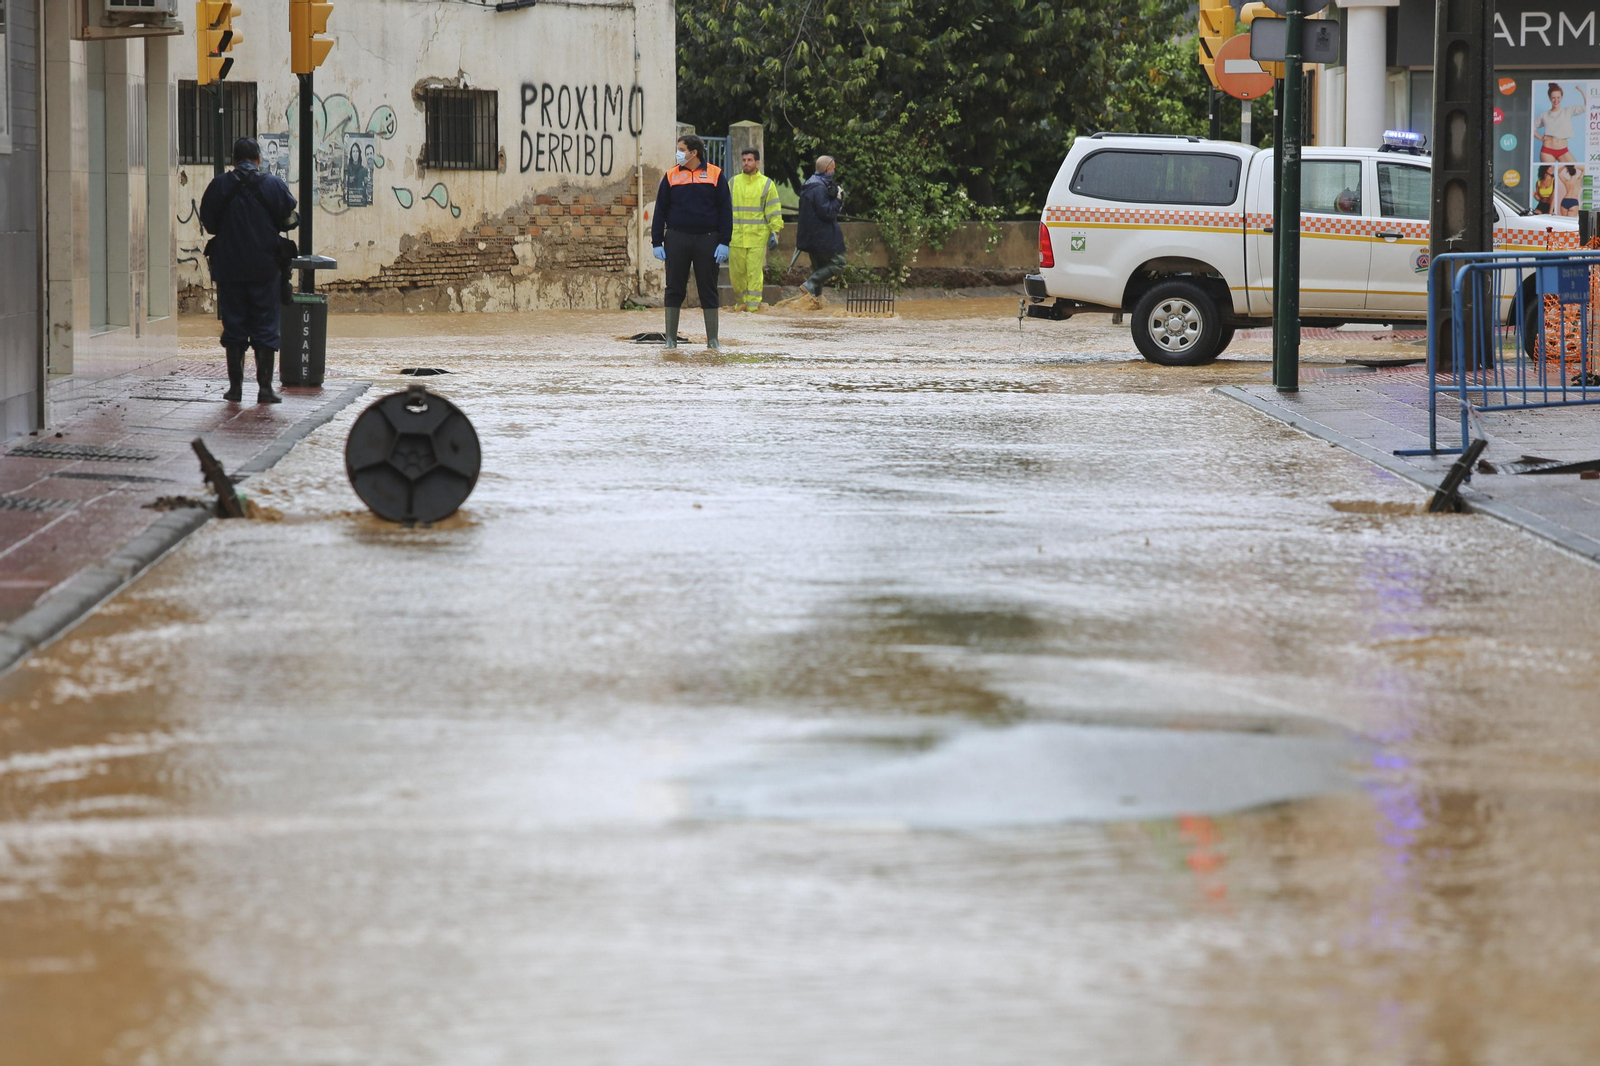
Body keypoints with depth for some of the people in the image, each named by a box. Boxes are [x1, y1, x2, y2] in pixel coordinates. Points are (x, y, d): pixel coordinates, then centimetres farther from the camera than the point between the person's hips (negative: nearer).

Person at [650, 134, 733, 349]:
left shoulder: (715, 175, 3)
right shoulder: (671, 176, 7)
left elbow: (725, 210, 3)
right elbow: (660, 210, 8)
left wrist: (724, 242, -4)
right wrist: (657, 242, 1)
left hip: (707, 240, -1)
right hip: (677, 240, 1)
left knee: (708, 290, 3)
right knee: (674, 290, 2)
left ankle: (712, 340, 9)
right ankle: (671, 338, 8)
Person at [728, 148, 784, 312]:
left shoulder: (766, 184, 4)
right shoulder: (733, 183, 11)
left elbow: (774, 211, 4)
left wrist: (775, 232, -3)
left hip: (757, 236, -2)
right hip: (736, 236, 2)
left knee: (754, 272, -5)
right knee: (736, 272, 4)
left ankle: (753, 304, -2)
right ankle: (742, 301, 21)